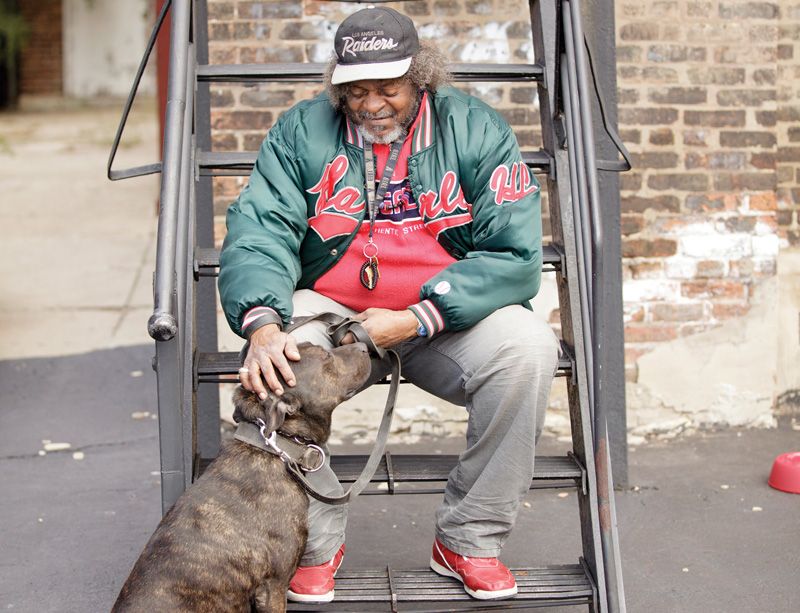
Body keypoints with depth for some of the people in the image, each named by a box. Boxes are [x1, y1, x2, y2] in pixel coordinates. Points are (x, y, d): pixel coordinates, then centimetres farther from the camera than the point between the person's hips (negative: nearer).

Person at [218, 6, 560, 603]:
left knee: (529, 347, -30)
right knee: (274, 365, -31)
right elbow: (258, 233, -14)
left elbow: (514, 252, -14)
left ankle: (470, 537, -10)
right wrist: (263, 325, -36)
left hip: (446, 316, 0)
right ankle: (316, 541, -6)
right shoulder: (302, 131, -3)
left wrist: (413, 323, -25)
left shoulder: (476, 129, -6)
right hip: (329, 310, 0)